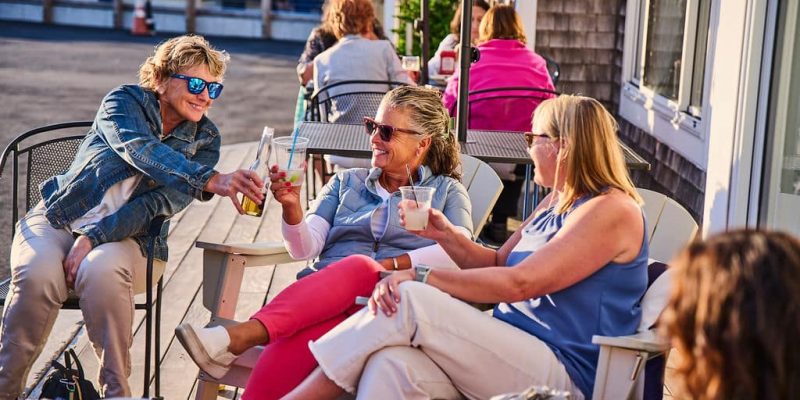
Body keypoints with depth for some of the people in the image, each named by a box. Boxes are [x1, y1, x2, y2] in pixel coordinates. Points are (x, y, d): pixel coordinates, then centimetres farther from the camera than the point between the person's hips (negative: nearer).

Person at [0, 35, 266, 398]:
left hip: (126, 236, 1)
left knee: (102, 271, -34)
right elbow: (140, 149, -25)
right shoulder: (125, 101, -3)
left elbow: (162, 202, -10)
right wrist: (210, 180, -42)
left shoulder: (204, 138, 3)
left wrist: (93, 237, -22)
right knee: (37, 274, -32)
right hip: (58, 219, 0)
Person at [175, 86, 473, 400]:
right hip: (324, 301, 3)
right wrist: (291, 208, -9)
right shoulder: (346, 182, 26)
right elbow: (305, 249, 12)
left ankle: (242, 335, -54)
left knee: (358, 267, -40)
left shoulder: (446, 191, 18)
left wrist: (388, 265, -12)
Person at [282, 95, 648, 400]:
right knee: (391, 365, -24)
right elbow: (498, 265, 27)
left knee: (408, 301, -22)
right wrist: (446, 235, 9)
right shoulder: (557, 202, 21)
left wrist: (421, 277, -16)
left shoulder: (611, 210, -9)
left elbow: (519, 283, -17)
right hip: (509, 350, 8)